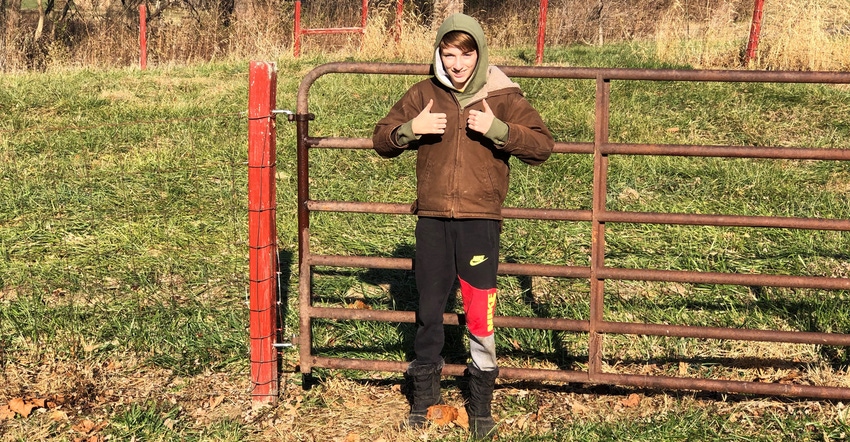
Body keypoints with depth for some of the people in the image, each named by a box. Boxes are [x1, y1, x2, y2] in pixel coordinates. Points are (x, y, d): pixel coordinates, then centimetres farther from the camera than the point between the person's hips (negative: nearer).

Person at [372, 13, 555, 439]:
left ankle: (481, 402, 17)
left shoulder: (502, 97, -1)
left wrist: (498, 129, -19)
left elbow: (543, 145, -5)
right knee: (428, 308, 12)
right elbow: (381, 140, 10)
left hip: (480, 220, -2)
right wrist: (410, 128, -11)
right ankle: (425, 389, 30)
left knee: (479, 312, 0)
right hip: (431, 220, 2)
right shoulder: (422, 95, 5)